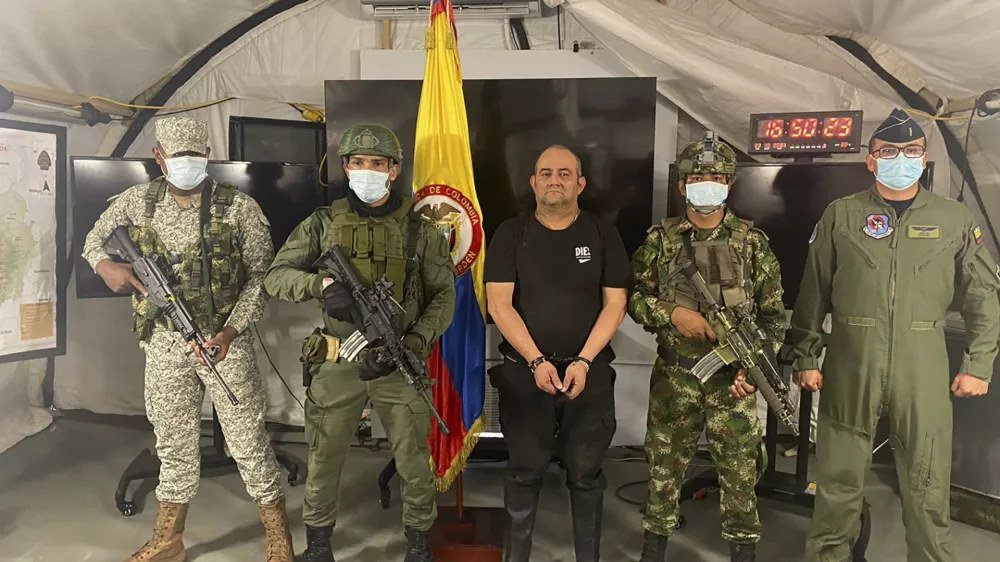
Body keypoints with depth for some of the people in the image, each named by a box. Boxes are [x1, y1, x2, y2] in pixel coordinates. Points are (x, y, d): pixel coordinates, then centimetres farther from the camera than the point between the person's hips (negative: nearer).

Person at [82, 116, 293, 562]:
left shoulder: (240, 208, -7)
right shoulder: (138, 201, 4)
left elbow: (260, 275, -5)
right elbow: (94, 238, 20)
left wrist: (231, 330, -16)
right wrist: (104, 264, -5)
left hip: (224, 341, -3)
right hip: (164, 344, 3)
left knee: (248, 441, 2)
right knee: (173, 442, 15)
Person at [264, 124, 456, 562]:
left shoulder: (419, 230, 0)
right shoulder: (323, 223, 3)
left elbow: (444, 297, 0)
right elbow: (276, 277, -1)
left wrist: (410, 344, -15)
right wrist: (322, 284, -22)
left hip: (399, 363, 0)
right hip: (338, 363, 1)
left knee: (414, 462, 9)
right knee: (324, 460, 13)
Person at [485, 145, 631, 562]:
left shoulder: (603, 235, 5)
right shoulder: (511, 235, 3)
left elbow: (614, 304, 0)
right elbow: (499, 304, -4)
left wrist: (583, 361, -11)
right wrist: (536, 361, -13)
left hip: (590, 371, 1)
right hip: (525, 371, 0)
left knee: (586, 473, 6)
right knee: (524, 472, 5)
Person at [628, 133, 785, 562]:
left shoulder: (752, 242, 1)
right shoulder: (660, 239, 1)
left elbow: (773, 313, 3)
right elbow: (632, 297, 2)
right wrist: (673, 314, -14)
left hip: (732, 377, 0)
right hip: (673, 377, 0)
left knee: (740, 472, 7)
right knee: (664, 466, 11)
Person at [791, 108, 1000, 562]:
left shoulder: (955, 219, 7)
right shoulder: (840, 215, 4)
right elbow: (812, 294, 4)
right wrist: (805, 357, 2)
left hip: (923, 370, 1)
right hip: (850, 366, -1)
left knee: (928, 488, 9)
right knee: (839, 480, 8)